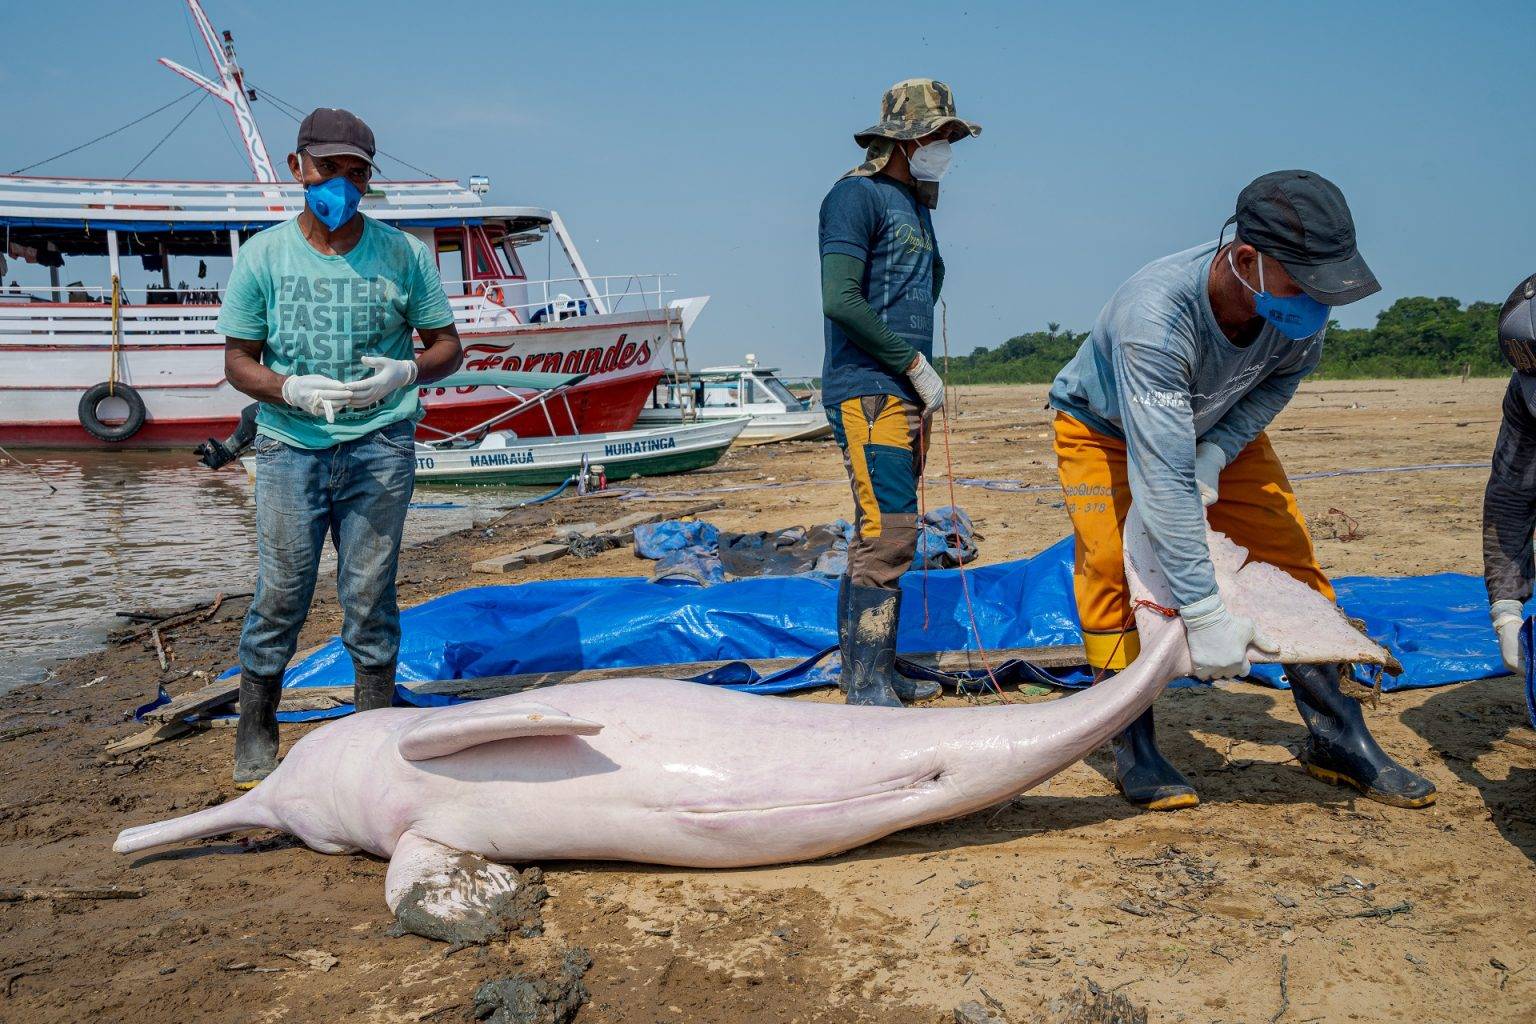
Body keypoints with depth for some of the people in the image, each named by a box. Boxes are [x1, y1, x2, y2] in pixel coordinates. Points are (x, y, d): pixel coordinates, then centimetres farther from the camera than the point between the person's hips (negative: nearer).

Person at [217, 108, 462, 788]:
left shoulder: (403, 254, 4)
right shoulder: (263, 256, 3)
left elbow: (447, 347, 9)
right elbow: (238, 361, 6)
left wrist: (403, 373, -12)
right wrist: (291, 390, -14)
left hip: (379, 448, 0)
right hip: (290, 447, 0)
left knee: (370, 596, 2)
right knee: (279, 594, 1)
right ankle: (254, 733, 17)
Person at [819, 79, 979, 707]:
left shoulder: (915, 205, 22)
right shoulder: (858, 195, -6)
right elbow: (840, 299, -17)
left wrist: (922, 377, 10)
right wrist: (916, 365, -12)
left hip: (906, 395, 9)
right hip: (867, 390, -9)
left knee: (884, 536, 10)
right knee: (886, 534, -13)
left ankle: (869, 672, 18)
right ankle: (868, 690, -9)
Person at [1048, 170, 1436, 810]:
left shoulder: (1298, 302, -27)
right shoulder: (1155, 314, -45)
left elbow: (1285, 375, -3)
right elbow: (1161, 476, -46)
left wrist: (1215, 453, -20)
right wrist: (1204, 614, -46)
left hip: (1219, 429, 5)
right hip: (1104, 428, -5)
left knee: (1288, 553, -3)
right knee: (1111, 566, -21)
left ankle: (1335, 737, 8)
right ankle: (1134, 752, -8)